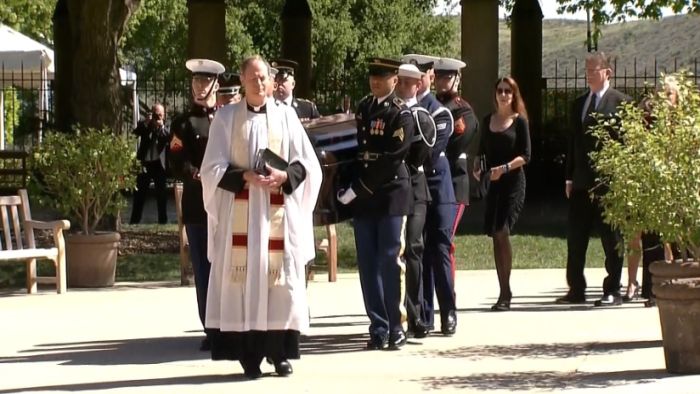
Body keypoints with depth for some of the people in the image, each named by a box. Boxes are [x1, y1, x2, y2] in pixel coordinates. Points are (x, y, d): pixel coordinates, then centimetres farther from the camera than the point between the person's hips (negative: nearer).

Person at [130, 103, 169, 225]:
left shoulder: (165, 127, 2)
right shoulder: (144, 125, 5)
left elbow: (169, 139, -15)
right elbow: (135, 133, -13)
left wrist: (161, 126, -21)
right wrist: (147, 123, -20)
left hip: (158, 164, -1)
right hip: (144, 163, 1)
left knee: (161, 194, 1)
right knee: (139, 193, 4)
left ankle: (163, 220, 6)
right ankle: (134, 221, 9)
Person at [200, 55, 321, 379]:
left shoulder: (286, 115, 8)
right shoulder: (226, 117, 4)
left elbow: (307, 163, 6)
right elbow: (213, 167, 0)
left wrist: (284, 176, -14)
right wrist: (246, 177, -15)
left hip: (279, 211, 1)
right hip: (240, 212, -1)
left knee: (280, 278, -1)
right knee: (244, 278, -4)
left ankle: (280, 352, 5)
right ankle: (249, 355, -1)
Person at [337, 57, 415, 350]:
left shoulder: (400, 114, -6)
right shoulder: (363, 108, 13)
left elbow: (391, 160, -14)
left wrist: (357, 190, -15)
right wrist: (348, 187, 5)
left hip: (391, 194, -6)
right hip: (363, 197, 6)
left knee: (390, 263, -4)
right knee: (368, 265, 5)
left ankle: (396, 328, 3)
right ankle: (378, 329, 9)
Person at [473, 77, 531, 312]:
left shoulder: (520, 121, 0)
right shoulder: (488, 121, 13)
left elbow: (525, 156, -5)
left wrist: (504, 168, -18)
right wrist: (477, 167, -1)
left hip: (512, 182, -5)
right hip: (492, 184, 5)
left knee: (502, 231, -16)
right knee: (496, 236, 5)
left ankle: (505, 293, -10)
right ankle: (504, 292, 12)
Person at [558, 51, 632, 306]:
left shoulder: (620, 102, -4)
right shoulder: (579, 104, 15)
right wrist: (569, 176, 11)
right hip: (581, 182, 6)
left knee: (611, 240, 2)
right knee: (575, 239, 7)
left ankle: (612, 292, 7)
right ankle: (576, 290, 14)